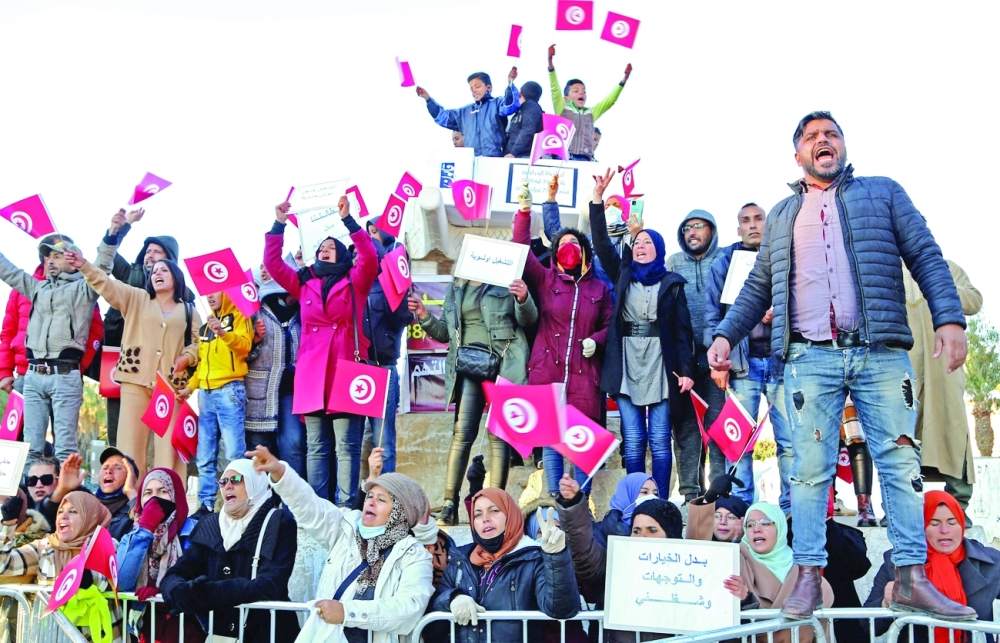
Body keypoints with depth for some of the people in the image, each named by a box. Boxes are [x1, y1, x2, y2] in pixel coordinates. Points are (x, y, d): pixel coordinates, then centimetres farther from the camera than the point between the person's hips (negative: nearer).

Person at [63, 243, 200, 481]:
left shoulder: (189, 311, 16)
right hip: (136, 380, 0)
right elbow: (107, 285, 2)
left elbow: (198, 342, 12)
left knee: (168, 445, -3)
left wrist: (187, 357, -9)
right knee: (131, 442, -4)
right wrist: (84, 266, -14)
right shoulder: (136, 299, 15)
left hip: (171, 383, 0)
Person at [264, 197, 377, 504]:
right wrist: (279, 224, 8)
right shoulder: (304, 284, 18)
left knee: (347, 445, -4)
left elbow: (370, 258, -8)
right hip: (312, 374, 3)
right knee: (316, 447, 5)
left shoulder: (355, 282, 9)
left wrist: (348, 220, -12)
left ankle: (345, 508, -4)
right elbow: (273, 262, 15)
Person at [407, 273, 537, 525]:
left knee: (499, 435, -3)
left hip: (503, 365, -3)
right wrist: (424, 316, 5)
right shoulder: (455, 289, 17)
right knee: (462, 433, -4)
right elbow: (446, 333, 21)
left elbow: (528, 320, 1)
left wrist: (523, 300, -19)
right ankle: (450, 504, -3)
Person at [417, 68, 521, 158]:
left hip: (493, 158, -5)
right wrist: (428, 99, 27)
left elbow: (510, 106, -13)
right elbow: (442, 116, 32)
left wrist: (510, 84, -27)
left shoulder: (496, 104, 9)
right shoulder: (465, 111, 26)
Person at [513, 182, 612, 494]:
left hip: (584, 377, 1)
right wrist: (524, 212, -12)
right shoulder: (545, 279, 10)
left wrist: (596, 340, -5)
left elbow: (610, 325, 17)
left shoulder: (600, 288, 14)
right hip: (548, 373, 0)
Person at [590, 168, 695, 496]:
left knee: (659, 440, -1)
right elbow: (601, 243, 3)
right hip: (626, 365, 2)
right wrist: (598, 199, -6)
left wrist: (685, 369, -6)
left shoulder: (672, 284, 7)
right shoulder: (623, 276, 13)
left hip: (660, 365, -2)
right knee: (633, 441, 3)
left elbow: (683, 329, 4)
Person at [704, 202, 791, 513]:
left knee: (790, 439, -4)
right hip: (743, 361, 0)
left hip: (782, 359, 0)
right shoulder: (724, 262, 13)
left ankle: (791, 507, 4)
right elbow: (713, 313, 8)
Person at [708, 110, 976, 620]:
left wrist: (949, 318, -8)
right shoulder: (781, 216, 20)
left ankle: (911, 578, 2)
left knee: (901, 463, -3)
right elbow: (757, 288, 21)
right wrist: (725, 334, 8)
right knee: (810, 469, -2)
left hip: (881, 354, 0)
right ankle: (808, 576, 2)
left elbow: (926, 256, 6)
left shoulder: (883, 193, 14)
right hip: (810, 358, 1)